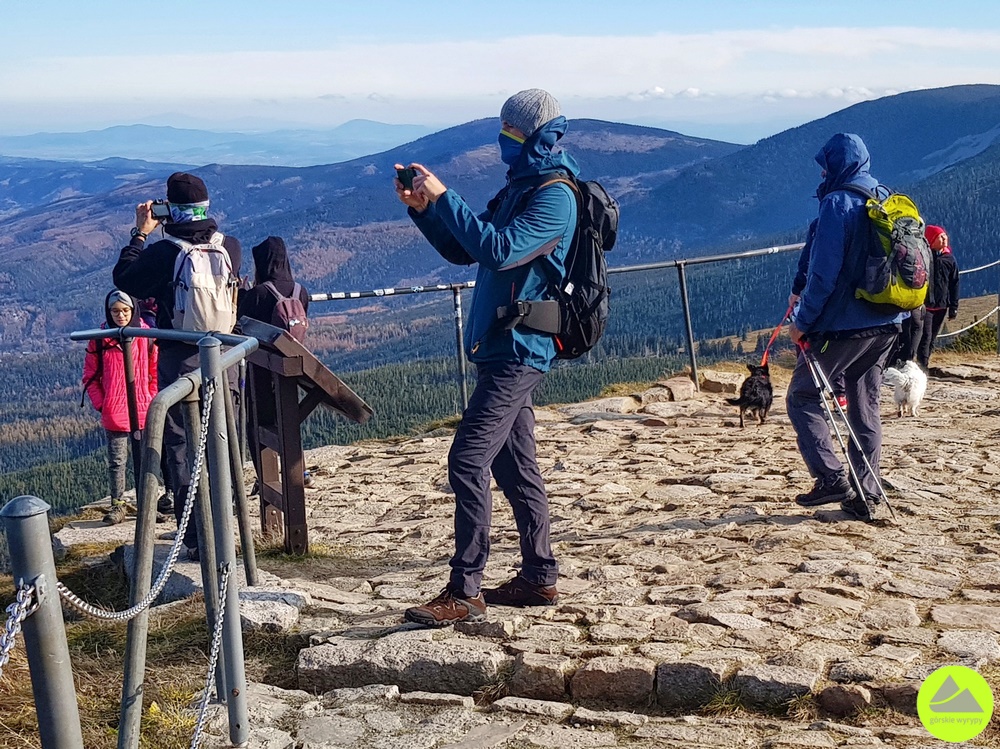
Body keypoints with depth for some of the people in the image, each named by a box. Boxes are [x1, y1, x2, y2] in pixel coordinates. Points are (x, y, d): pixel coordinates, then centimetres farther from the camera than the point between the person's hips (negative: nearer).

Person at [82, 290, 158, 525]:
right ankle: (117, 505, 13)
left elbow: (156, 372, 5)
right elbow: (90, 376, 5)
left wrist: (153, 401, -3)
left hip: (144, 412, 0)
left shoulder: (146, 336, -1)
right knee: (116, 461, 5)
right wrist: (101, 404, -4)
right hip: (113, 414, 0)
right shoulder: (99, 340, 0)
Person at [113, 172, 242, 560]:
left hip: (179, 361, -4)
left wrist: (140, 233, 8)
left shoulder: (163, 252, -15)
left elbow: (124, 280, 2)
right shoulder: (230, 247, -3)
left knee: (181, 446, 4)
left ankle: (196, 538, 4)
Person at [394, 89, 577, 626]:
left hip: (519, 349, -10)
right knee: (514, 466, 13)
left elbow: (499, 250, -26)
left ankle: (464, 592, -9)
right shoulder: (519, 188, 18)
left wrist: (445, 198, -21)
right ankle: (539, 578, 22)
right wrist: (423, 208, 5)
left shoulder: (554, 195, -13)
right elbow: (464, 251, 19)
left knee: (467, 462, -13)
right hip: (501, 346, 10)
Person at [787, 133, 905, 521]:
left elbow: (823, 272, -18)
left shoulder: (837, 203, -13)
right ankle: (866, 495, 13)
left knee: (802, 398, 5)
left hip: (842, 325, -8)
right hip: (885, 325, 8)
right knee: (866, 408, 13)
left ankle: (831, 477, -7)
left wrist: (803, 321, -9)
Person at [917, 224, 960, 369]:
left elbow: (954, 284, 10)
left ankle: (923, 365, 17)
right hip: (924, 305, -5)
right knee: (925, 336, -12)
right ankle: (922, 367, -11)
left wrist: (954, 306, 7)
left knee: (932, 339, 9)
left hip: (941, 306, 5)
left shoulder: (950, 259, 8)